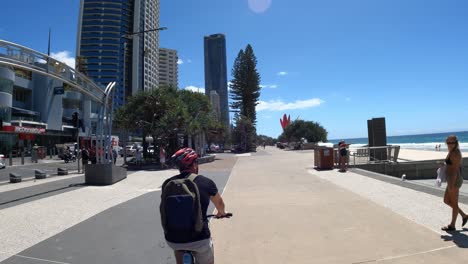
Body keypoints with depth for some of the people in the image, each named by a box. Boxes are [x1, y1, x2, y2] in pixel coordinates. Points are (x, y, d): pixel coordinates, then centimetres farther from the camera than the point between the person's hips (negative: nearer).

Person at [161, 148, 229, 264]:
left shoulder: (168, 184, -1)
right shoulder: (206, 182, -6)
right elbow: (219, 203, 13)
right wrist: (221, 213, 36)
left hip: (172, 240, 3)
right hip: (199, 239, -2)